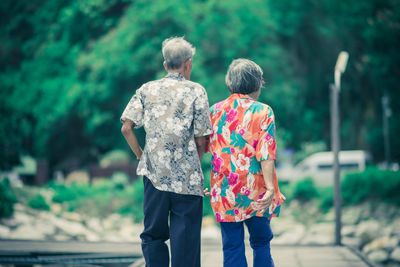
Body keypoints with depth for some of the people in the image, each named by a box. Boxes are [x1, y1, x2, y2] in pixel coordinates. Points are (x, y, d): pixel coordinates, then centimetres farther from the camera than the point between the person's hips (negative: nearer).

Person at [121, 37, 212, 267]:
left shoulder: (147, 90, 7)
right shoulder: (196, 91, -2)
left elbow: (127, 128, 1)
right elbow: (201, 140, -4)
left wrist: (141, 156, 12)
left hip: (154, 173, 3)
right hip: (187, 178, -3)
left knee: (153, 235, 13)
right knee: (185, 240, 2)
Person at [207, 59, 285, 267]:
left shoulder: (214, 111, 6)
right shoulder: (263, 112, -4)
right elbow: (266, 154, -13)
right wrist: (270, 189, -17)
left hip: (224, 193, 2)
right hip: (256, 193, -2)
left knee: (232, 249, 5)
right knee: (261, 243, 13)